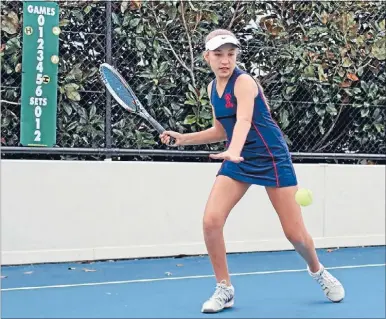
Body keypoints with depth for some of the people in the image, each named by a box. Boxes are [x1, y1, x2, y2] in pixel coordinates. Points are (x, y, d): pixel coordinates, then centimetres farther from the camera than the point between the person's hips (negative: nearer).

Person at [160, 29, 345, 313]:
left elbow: (244, 121, -36)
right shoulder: (213, 88, 5)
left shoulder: (244, 82, -18)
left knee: (295, 233, -1)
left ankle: (318, 271, 33)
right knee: (211, 221, -14)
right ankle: (224, 289, 3)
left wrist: (233, 151, -55)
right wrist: (183, 138, 5)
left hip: (271, 157, -6)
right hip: (237, 160, 6)